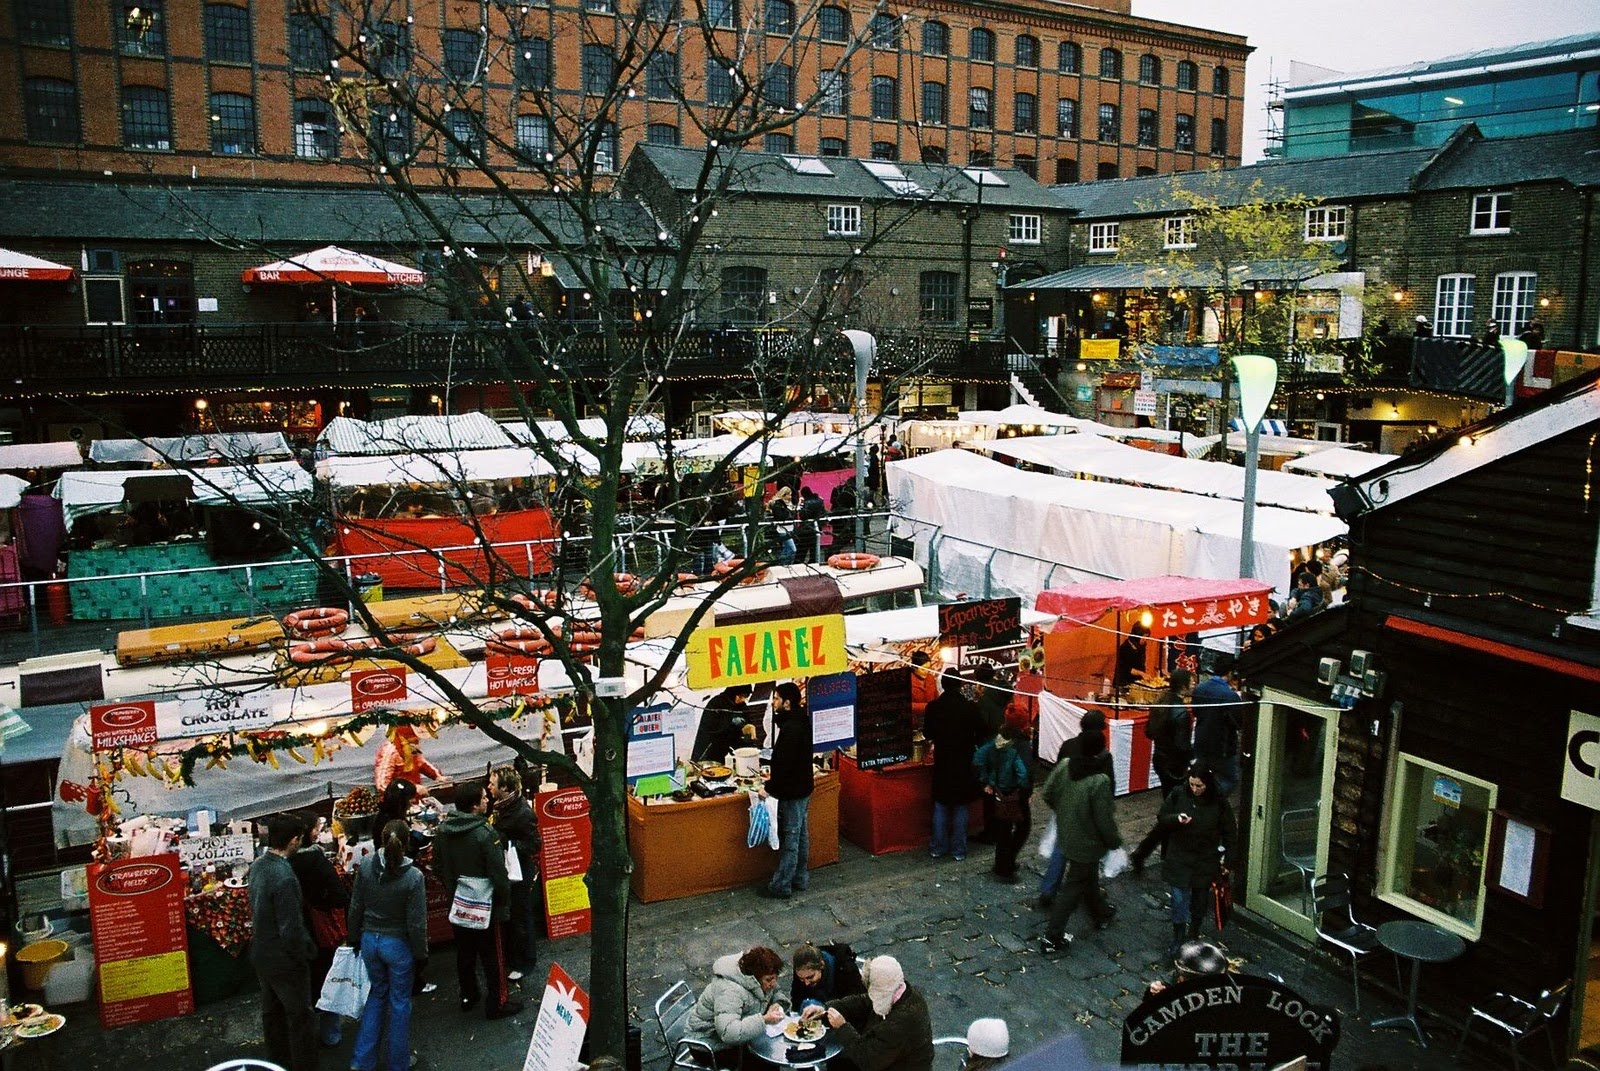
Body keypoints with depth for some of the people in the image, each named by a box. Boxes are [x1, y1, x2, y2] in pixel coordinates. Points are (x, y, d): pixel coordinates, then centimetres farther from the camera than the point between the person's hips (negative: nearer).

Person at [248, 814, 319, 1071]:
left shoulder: (257, 865, -4)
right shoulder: (284, 877, -31)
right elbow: (291, 930, -27)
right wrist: (305, 954, -11)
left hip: (261, 955, 8)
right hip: (284, 960, -8)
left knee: (272, 1012, 23)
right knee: (301, 1018, 7)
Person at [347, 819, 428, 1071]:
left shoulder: (366, 865, -13)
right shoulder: (413, 877, -23)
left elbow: (356, 906, -1)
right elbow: (416, 923, -15)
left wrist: (355, 938, 14)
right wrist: (421, 953, 0)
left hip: (369, 940, 4)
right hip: (398, 944, -4)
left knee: (377, 994, 24)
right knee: (399, 1002, 14)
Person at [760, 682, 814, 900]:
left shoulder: (791, 729, -25)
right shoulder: (801, 721, 6)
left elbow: (785, 764, -26)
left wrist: (769, 788, -17)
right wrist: (774, 779, 17)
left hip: (792, 792, -10)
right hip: (802, 788, 10)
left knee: (790, 839, -1)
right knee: (800, 835, 17)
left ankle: (781, 886, 7)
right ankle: (800, 879, 28)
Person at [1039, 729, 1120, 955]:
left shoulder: (1064, 766, -11)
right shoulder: (1100, 781, -30)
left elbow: (1048, 794, 2)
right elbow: (1104, 819, -24)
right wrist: (1115, 841, -5)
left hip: (1066, 835, 7)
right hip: (1086, 843, -7)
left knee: (1089, 876, 29)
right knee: (1073, 888, 7)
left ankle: (1101, 913, 52)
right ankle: (1052, 937, 13)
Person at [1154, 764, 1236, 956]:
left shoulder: (1219, 803, -12)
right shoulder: (1178, 795, -12)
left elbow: (1228, 832, 0)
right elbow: (1161, 819, -3)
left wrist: (1225, 856, -4)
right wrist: (1176, 818, -24)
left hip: (1205, 861, 1)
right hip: (1179, 859, -1)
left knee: (1200, 901, 17)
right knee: (1180, 900, -2)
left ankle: (1193, 936, 37)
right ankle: (1178, 940, 13)